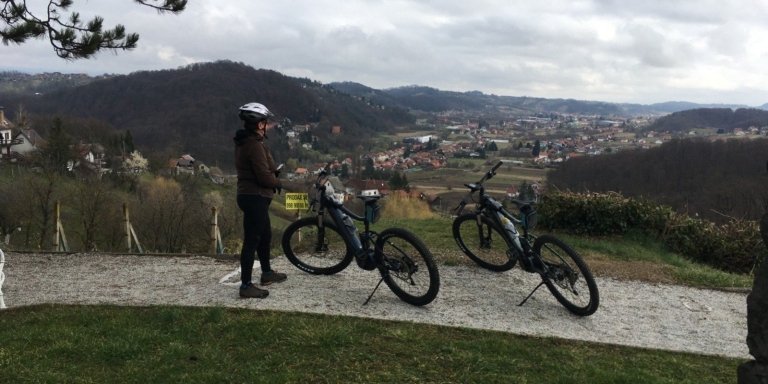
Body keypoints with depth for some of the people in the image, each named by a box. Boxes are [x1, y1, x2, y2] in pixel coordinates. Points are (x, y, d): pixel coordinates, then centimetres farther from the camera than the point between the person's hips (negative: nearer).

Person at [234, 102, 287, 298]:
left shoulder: (243, 142, 11)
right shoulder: (255, 145, -21)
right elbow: (264, 177, -23)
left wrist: (274, 173, 1)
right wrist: (278, 182, -4)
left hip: (249, 195, 11)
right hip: (255, 197, -11)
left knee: (265, 235, 22)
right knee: (252, 240, -6)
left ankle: (267, 273, 37)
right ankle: (246, 285, -1)